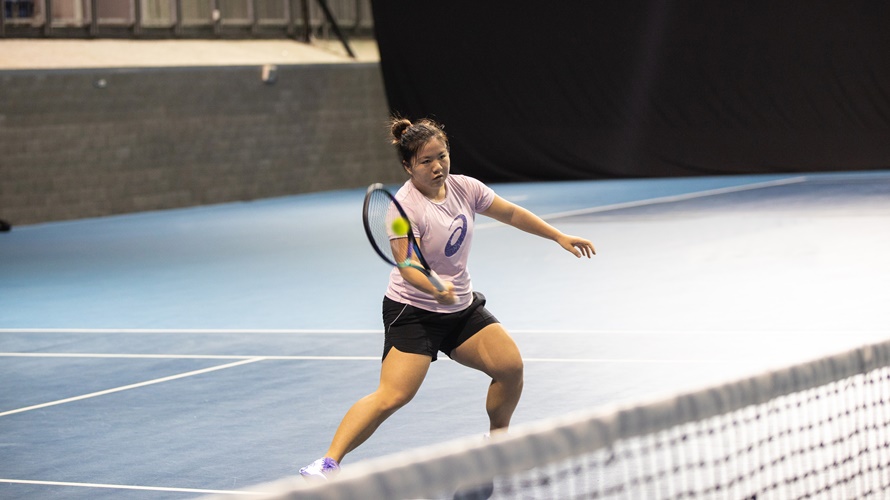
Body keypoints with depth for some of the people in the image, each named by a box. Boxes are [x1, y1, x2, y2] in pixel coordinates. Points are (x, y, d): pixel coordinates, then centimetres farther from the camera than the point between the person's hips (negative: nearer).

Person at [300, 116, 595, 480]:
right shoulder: (405, 207, -21)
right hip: (413, 311, -7)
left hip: (462, 307, 7)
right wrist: (435, 289, -51)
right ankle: (329, 462, -20)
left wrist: (559, 237, 17)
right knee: (392, 396, -22)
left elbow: (511, 213, 14)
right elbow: (408, 265, -31)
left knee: (511, 367, -6)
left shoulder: (463, 187, -1)